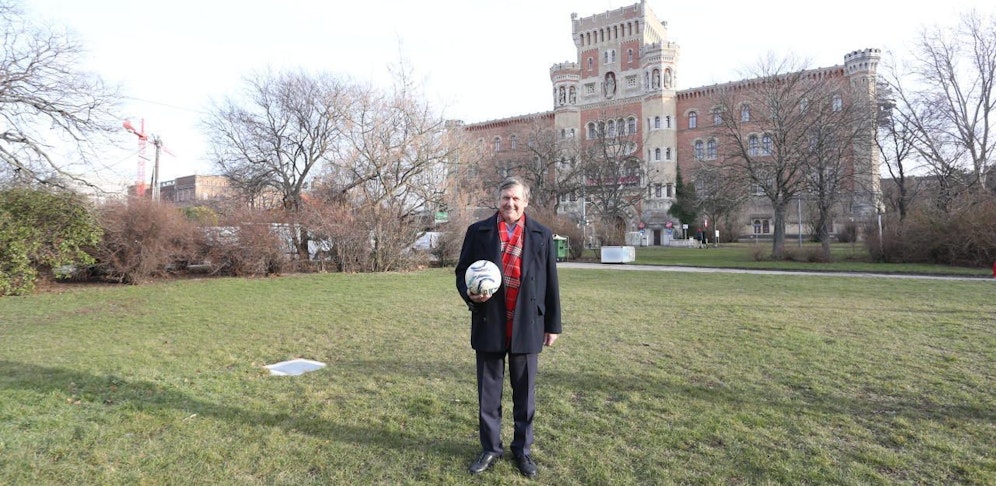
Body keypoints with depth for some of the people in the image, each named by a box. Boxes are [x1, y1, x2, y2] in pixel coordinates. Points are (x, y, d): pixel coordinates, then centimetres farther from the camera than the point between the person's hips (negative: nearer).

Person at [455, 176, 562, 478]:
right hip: (489, 325, 0)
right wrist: (470, 294, -15)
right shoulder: (478, 231, 2)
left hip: (526, 326, 0)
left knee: (525, 393, 12)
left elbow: (550, 283, 5)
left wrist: (552, 325, 5)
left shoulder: (542, 235, 4)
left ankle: (522, 449, 31)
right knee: (488, 392, 12)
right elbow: (462, 271, 6)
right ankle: (490, 448, 30)